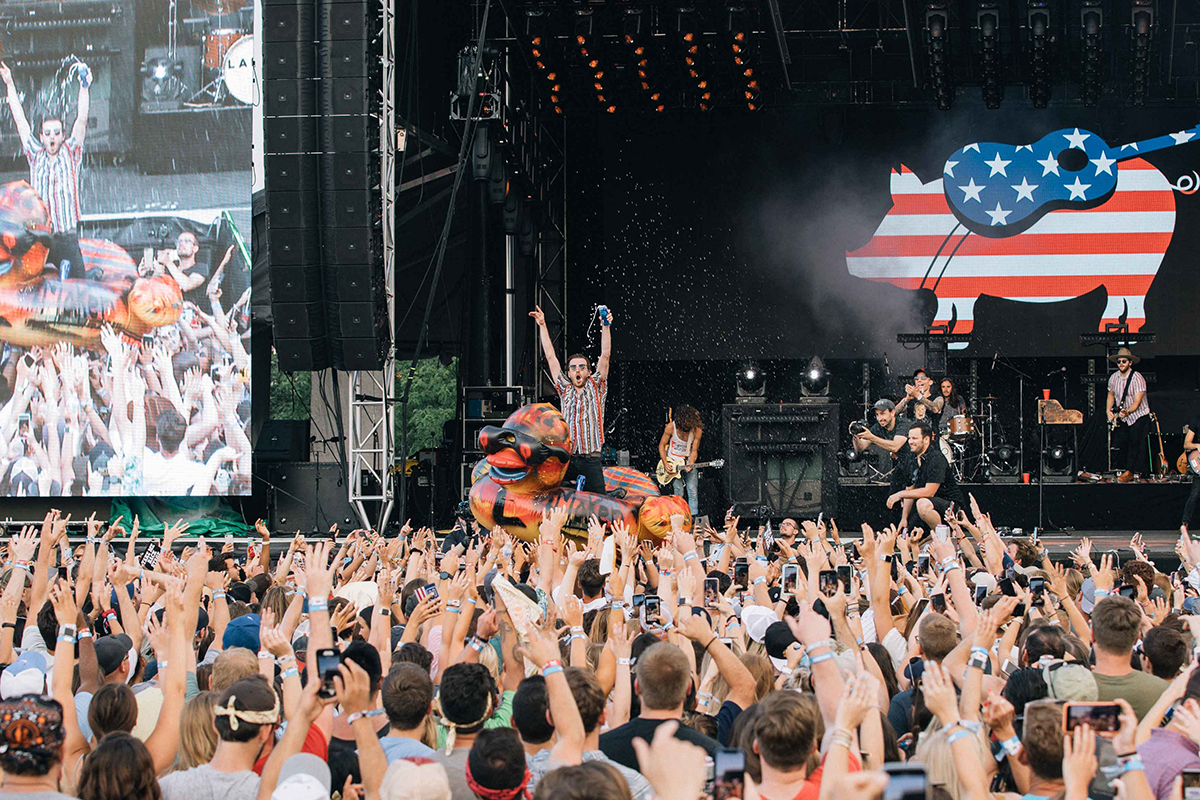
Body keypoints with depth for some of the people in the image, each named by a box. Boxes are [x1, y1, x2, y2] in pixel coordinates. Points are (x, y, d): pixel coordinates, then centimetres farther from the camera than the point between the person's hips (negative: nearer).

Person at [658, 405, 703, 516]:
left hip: (688, 462, 1)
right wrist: (665, 464, -11)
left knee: (693, 492, -8)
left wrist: (690, 465, -22)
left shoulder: (697, 430, -12)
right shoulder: (671, 427, -15)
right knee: (679, 493, -9)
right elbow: (662, 445, -3)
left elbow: (694, 451, -5)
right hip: (672, 461, -1)